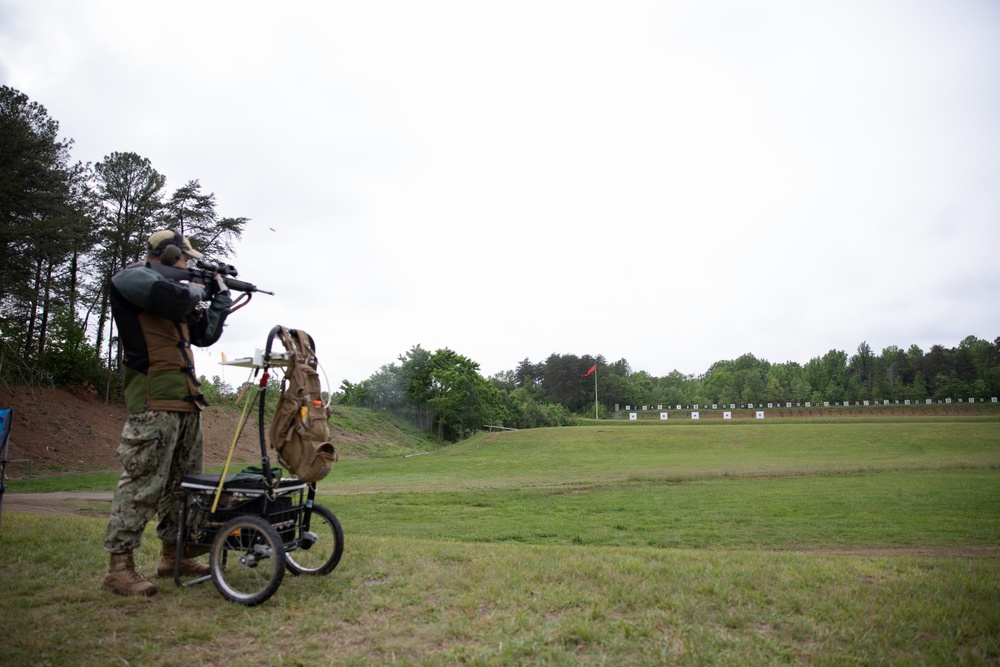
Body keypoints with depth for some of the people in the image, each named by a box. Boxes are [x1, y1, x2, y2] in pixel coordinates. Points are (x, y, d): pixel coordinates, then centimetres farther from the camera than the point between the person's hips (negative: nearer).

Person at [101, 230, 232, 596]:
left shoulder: (169, 288, 26)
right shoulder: (132, 277, 0)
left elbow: (205, 334, 28)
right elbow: (175, 298, -20)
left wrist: (221, 296, 23)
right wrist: (196, 289, 1)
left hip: (185, 401, 9)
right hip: (154, 400, -9)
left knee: (184, 482, 12)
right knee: (143, 481, -10)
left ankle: (173, 555, 21)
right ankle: (119, 566, -3)